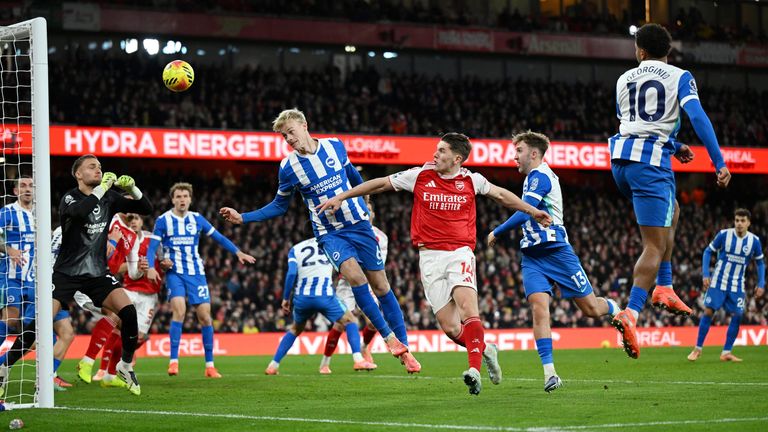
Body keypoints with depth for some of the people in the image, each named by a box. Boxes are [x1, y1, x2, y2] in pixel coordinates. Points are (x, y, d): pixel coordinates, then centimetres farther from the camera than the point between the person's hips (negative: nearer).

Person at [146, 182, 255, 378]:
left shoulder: (197, 219, 7)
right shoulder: (163, 220, -1)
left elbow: (218, 237, 14)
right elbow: (152, 247, -2)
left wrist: (238, 252, 8)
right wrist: (151, 267, -18)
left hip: (196, 273, 3)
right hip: (174, 272, -3)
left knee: (205, 316, -3)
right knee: (179, 310, -23)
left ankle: (209, 365, 7)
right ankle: (173, 361, -17)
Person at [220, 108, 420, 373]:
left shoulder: (335, 146, -3)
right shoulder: (288, 167, -7)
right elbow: (279, 206, 6)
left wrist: (363, 193, 32)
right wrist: (242, 218, -3)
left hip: (359, 224, 2)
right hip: (330, 234, -2)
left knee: (380, 285, 3)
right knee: (354, 274, -27)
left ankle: (404, 349, 12)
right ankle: (389, 337, -15)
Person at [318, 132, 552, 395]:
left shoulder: (471, 180, 4)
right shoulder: (420, 176, 3)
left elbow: (500, 195, 22)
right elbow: (380, 184, 10)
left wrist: (532, 211, 27)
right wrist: (340, 197, 10)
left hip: (460, 253, -1)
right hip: (430, 256, 1)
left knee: (467, 306, -27)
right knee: (449, 328, -6)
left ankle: (474, 369, -32)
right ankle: (485, 350, 22)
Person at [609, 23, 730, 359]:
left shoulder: (624, 80, 16)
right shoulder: (680, 77, 1)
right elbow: (698, 118, -13)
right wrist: (719, 163, -12)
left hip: (621, 159, 6)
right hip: (652, 162, -6)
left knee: (671, 211, 30)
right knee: (655, 245, -7)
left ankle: (663, 287, 22)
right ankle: (631, 314, -25)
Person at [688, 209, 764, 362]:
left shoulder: (754, 241, -5)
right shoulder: (724, 235, -11)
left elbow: (760, 263, 8)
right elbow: (708, 251, -1)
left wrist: (761, 284, -2)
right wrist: (705, 274, -10)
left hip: (737, 285, 2)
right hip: (718, 281, -2)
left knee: (737, 316, -7)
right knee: (708, 311, -7)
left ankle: (726, 352, 3)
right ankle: (698, 348, 4)